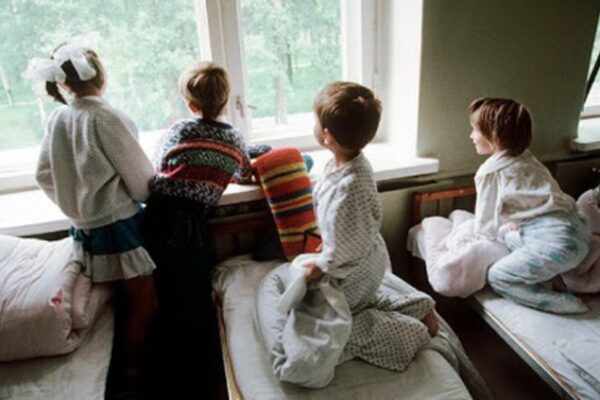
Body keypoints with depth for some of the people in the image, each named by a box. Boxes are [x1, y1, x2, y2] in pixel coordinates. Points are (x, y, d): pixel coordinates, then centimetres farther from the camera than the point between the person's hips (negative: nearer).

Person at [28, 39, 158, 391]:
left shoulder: (57, 119, 2)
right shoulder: (104, 117, -19)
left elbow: (45, 176, 10)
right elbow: (140, 176, -15)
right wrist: (150, 193, 6)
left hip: (86, 227, 8)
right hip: (117, 225, -8)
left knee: (131, 301, 22)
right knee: (146, 304, 8)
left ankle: (130, 364, 35)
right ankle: (131, 371, 22)